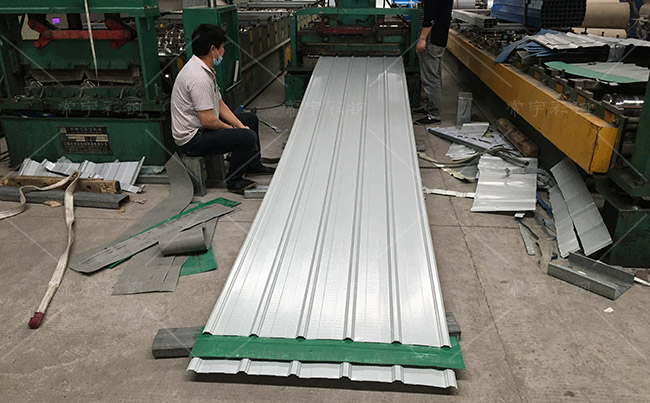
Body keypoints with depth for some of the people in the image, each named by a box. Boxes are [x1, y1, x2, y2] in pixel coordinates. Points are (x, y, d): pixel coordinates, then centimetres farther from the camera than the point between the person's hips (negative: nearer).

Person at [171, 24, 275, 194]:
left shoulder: (204, 70, 8)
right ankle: (234, 180, -5)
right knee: (248, 137, -25)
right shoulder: (199, 77, -27)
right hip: (192, 140, -11)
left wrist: (240, 125, 1)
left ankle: (253, 165, 32)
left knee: (250, 119, 20)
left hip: (200, 128, 11)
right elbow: (208, 120, -28)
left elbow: (219, 104, 12)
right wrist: (230, 128, -9)